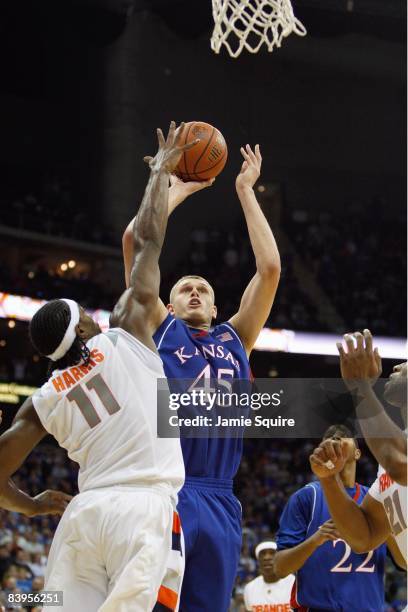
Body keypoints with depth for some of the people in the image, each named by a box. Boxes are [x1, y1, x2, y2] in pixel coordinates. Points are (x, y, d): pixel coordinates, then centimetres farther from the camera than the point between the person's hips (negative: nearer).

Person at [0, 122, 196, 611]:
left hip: (82, 514, 4)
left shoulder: (44, 401, 17)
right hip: (143, 508, -4)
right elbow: (147, 240, 17)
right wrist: (160, 172, 28)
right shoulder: (124, 341, 9)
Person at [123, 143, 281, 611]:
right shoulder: (159, 330, 15)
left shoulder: (234, 339, 23)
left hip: (218, 502, 4)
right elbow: (135, 239, 7)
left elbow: (270, 268, 17)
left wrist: (245, 190, 23)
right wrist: (177, 188, 19)